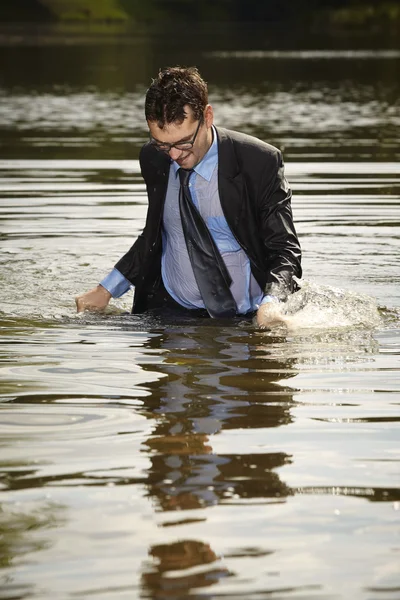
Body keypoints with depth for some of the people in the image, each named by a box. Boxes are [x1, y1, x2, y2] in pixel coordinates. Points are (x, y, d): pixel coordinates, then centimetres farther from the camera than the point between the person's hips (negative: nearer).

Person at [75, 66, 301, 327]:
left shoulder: (260, 163, -11)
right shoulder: (153, 159, 2)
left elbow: (284, 248, -9)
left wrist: (272, 302, -29)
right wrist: (107, 289, 12)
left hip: (243, 316, -2)